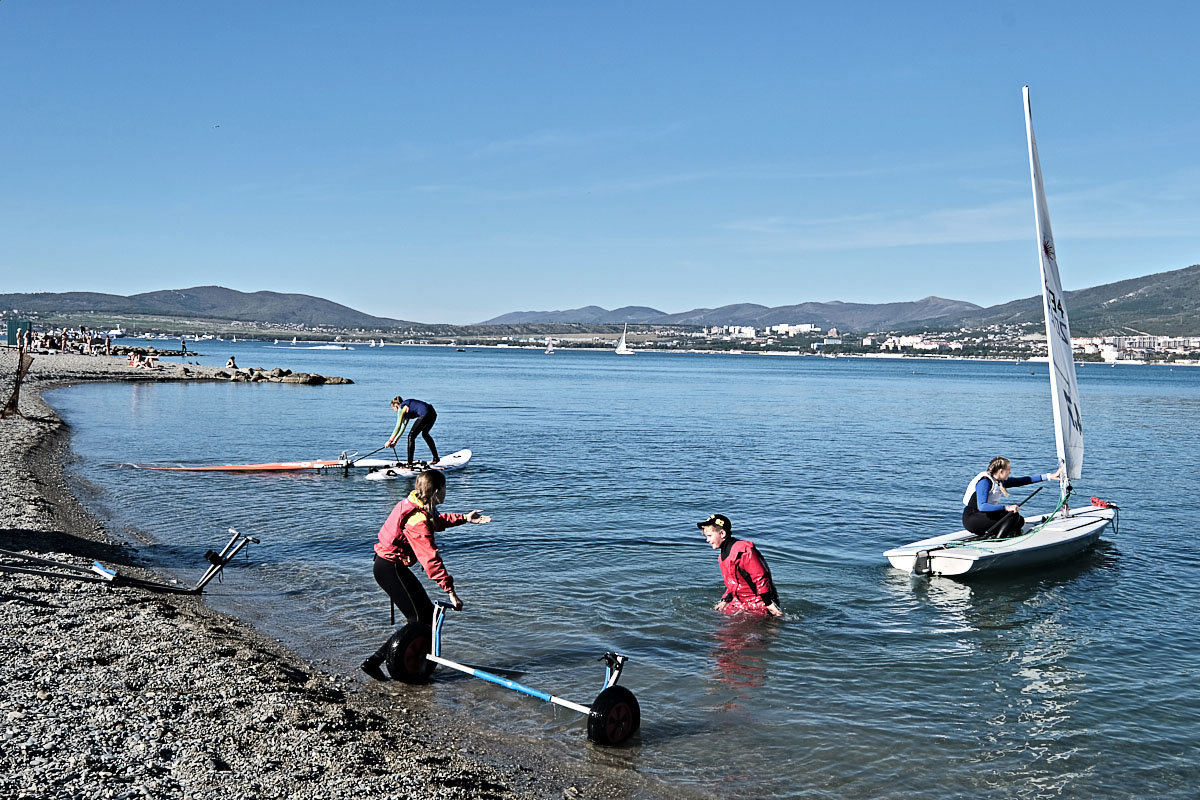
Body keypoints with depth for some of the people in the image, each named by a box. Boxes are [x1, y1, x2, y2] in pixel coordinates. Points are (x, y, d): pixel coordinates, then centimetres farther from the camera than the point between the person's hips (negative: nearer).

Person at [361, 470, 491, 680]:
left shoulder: (418, 507, 3)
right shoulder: (418, 520, -26)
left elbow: (437, 521, 26)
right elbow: (430, 559, -29)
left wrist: (464, 518, 21)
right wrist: (451, 591, -28)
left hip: (388, 564, 10)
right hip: (390, 569, -10)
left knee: (428, 612, 14)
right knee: (419, 620, -7)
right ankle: (374, 661, -7)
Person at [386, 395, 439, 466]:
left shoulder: (402, 408, 2)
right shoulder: (407, 407, 28)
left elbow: (398, 427, -2)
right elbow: (403, 427, 29)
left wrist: (389, 441, 4)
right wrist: (395, 441, 28)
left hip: (425, 414, -10)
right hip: (433, 413, 10)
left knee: (411, 437, 0)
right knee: (425, 434, 31)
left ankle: (410, 463, -2)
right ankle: (436, 458, 38)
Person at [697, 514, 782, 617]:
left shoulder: (743, 551, -20)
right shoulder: (724, 555, 11)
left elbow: (760, 578, -21)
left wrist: (769, 604, -21)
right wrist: (725, 600, 10)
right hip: (741, 602, 9)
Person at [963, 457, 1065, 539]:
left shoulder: (1000, 481, 10)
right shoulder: (984, 481, -18)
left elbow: (1024, 481, 12)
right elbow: (982, 506, -31)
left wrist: (1049, 476, 9)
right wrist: (1007, 507, -38)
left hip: (985, 516, 9)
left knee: (1020, 521, -4)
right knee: (1013, 514, -20)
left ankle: (989, 535, -8)